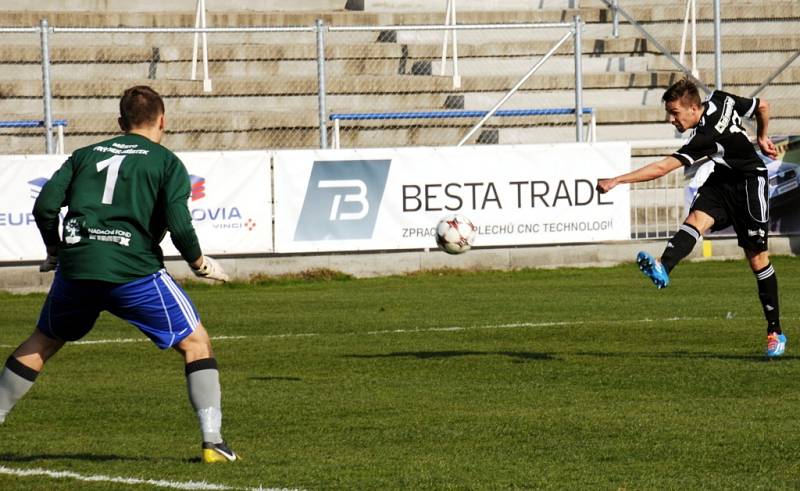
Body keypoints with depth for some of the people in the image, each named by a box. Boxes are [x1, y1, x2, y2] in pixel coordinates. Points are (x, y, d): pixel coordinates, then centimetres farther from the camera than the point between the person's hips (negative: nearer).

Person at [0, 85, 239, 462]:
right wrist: (200, 265, 10)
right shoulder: (167, 162, 7)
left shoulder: (86, 155, 18)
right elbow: (178, 225, -6)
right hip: (134, 271, -3)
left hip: (75, 267, 4)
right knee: (195, 343, 9)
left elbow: (45, 206, 9)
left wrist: (55, 252, 24)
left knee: (42, 342, 26)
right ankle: (213, 441, -2)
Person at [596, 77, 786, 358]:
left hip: (750, 182, -8)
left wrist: (617, 181, -34)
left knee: (757, 258, -2)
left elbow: (661, 168, -34)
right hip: (722, 179, 8)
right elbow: (762, 106, 5)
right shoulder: (720, 100, -9)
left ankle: (775, 332, 8)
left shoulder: (705, 139, -31)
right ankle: (663, 269, -49)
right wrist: (762, 138, 23)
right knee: (697, 218, -21)